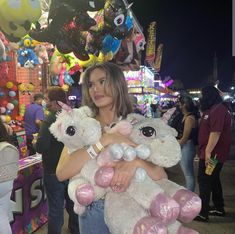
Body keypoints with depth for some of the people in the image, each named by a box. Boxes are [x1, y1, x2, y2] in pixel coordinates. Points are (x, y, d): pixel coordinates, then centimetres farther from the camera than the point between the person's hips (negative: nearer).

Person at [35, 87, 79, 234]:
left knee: (55, 208, 7)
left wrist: (36, 141, -9)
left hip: (54, 171, -6)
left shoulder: (50, 120, -21)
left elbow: (41, 147, -29)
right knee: (73, 203, 23)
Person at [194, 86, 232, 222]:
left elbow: (216, 132, -26)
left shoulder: (217, 110, -19)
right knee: (214, 180, 18)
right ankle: (219, 208, 30)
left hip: (211, 153, -10)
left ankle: (203, 213, 4)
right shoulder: (214, 109, 16)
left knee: (204, 181, -4)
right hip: (214, 153, 10)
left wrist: (208, 151, -26)